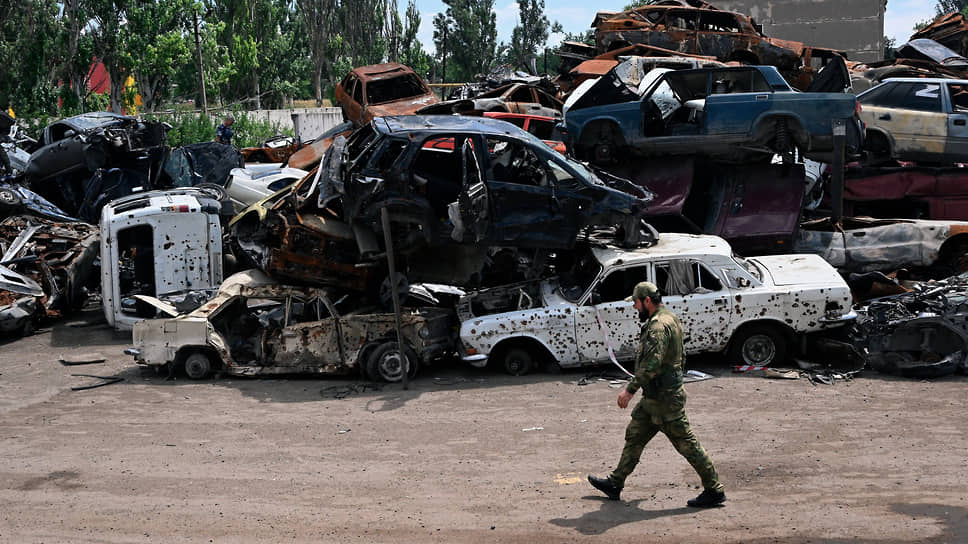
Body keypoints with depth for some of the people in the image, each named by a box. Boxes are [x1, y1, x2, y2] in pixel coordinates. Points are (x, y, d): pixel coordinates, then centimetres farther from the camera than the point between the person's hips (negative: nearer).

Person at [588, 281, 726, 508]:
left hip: (664, 399, -11)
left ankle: (714, 491, 5)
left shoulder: (658, 325, -21)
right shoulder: (670, 319, 13)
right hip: (653, 397, 11)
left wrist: (630, 389, -28)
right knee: (634, 436, 15)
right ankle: (615, 484, 23)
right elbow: (681, 356, 21)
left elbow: (652, 363, -29)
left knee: (686, 443, -3)